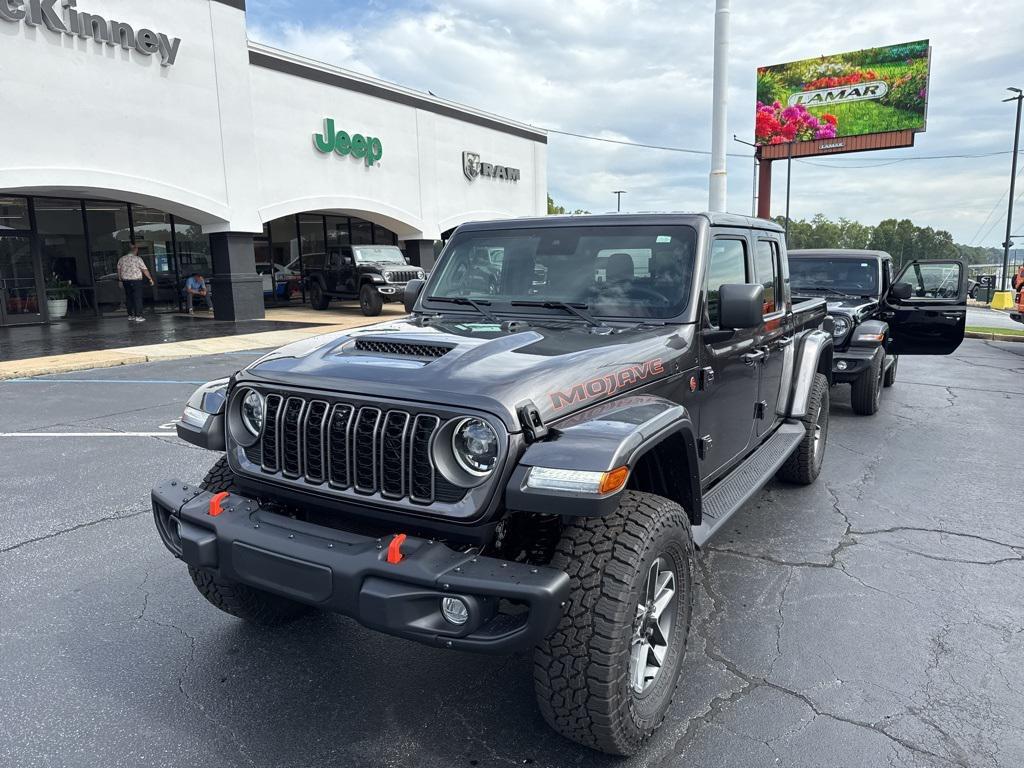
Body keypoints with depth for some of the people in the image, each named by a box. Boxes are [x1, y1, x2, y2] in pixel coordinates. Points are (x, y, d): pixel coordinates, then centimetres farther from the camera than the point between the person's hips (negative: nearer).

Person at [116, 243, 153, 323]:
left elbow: (119, 271, 14)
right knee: (137, 298, -1)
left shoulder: (121, 259, 7)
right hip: (136, 281, -5)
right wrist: (150, 279, 1)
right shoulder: (137, 259, -9)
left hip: (126, 281, 5)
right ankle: (138, 316, -3)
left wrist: (120, 280, 24)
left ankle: (130, 316, 17)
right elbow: (145, 270, -8)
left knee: (129, 299, 12)